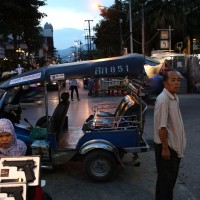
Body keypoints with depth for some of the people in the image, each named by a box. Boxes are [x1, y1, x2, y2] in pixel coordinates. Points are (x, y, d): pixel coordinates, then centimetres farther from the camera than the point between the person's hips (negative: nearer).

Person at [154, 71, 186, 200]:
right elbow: (161, 127, -23)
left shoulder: (175, 98, 6)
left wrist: (180, 142, 16)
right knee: (166, 178, 5)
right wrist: (165, 147, -21)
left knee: (172, 176, 20)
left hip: (175, 144, 9)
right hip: (166, 145, -9)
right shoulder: (163, 99, -23)